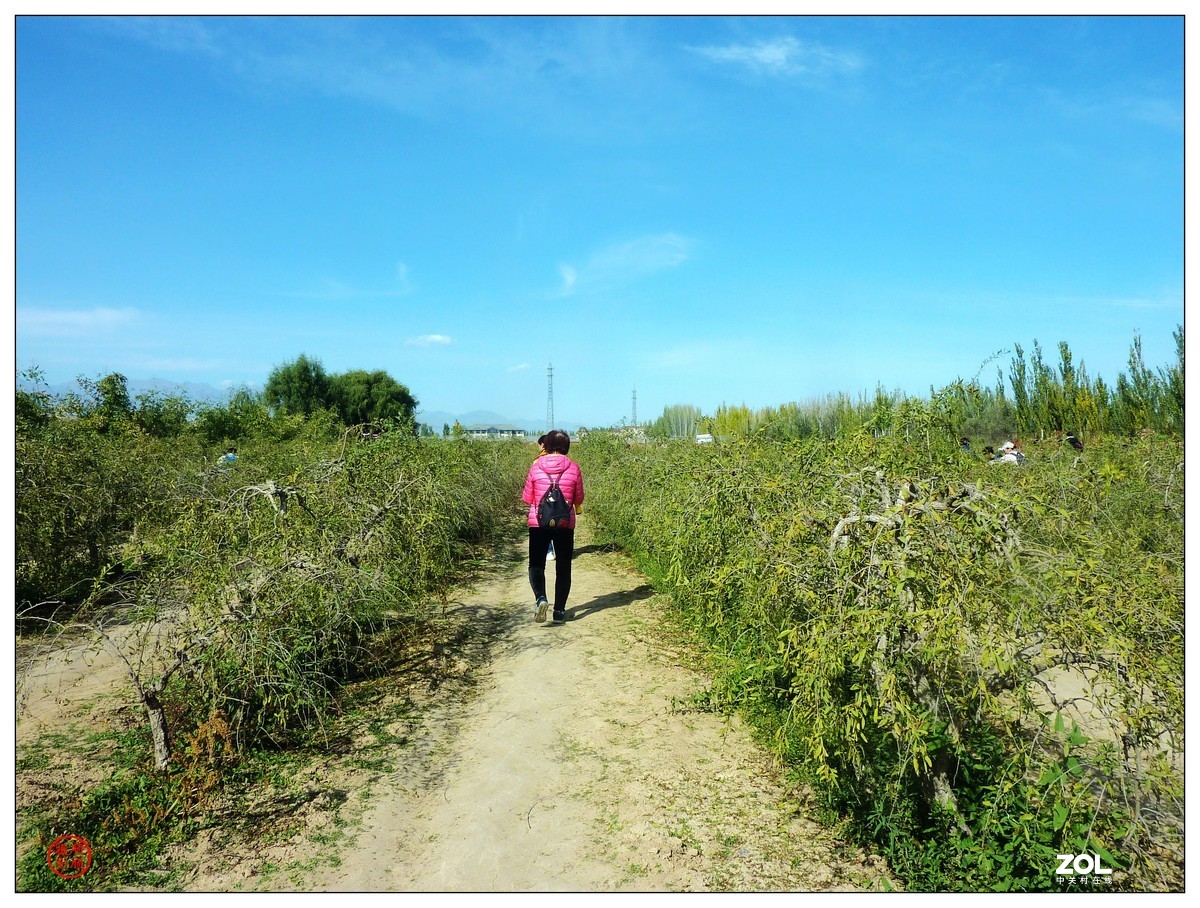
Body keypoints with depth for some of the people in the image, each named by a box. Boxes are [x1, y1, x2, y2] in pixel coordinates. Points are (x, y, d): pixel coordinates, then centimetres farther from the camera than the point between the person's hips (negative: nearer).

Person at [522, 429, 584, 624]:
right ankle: (559, 610, 14)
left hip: (538, 523, 0)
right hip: (565, 524, 1)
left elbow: (527, 498, 4)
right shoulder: (573, 468, -3)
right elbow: (578, 499, 6)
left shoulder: (536, 466, -3)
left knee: (536, 564, 8)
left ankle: (540, 598, -17)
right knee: (563, 567, 12)